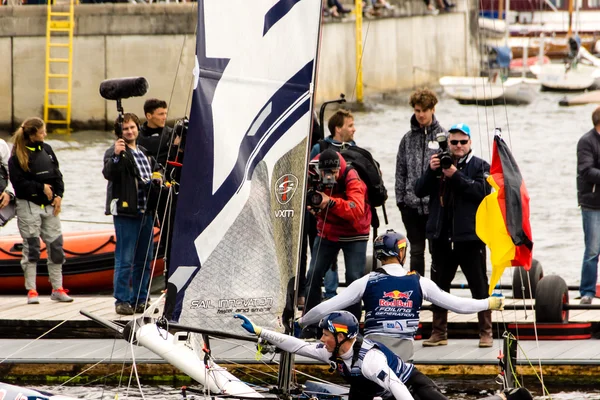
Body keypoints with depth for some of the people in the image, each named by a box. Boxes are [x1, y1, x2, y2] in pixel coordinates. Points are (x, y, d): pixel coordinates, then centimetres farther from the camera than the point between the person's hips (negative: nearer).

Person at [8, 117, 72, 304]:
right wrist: (41, 188, -13)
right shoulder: (18, 156, -9)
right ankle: (31, 291, 5)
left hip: (49, 205, 5)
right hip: (28, 206, -5)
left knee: (56, 245, 4)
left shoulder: (46, 150, 8)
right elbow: (19, 182, -13)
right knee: (31, 248, -1)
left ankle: (57, 288, 12)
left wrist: (58, 195, -2)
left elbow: (57, 174, 12)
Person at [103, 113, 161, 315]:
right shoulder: (115, 152, -5)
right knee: (125, 259, -6)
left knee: (144, 260, 12)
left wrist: (157, 179, 10)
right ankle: (122, 300, -1)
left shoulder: (144, 153, 19)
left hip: (146, 213, 8)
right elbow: (108, 173, -23)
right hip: (125, 213, -8)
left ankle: (140, 299, 19)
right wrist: (116, 155, -37)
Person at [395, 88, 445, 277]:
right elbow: (400, 171, 10)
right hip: (412, 205, 3)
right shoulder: (408, 138, 8)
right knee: (416, 251, 9)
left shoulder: (443, 136, -1)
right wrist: (400, 198, 4)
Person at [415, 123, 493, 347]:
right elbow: (420, 191, 5)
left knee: (479, 285, -1)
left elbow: (482, 191, -14)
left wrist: (456, 176, -19)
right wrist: (431, 171, -11)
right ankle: (439, 333, 17)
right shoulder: (440, 163, 12)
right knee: (439, 285, 9)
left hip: (470, 236, -4)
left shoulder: (479, 166, 3)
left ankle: (486, 333, 5)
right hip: (441, 235, 4)